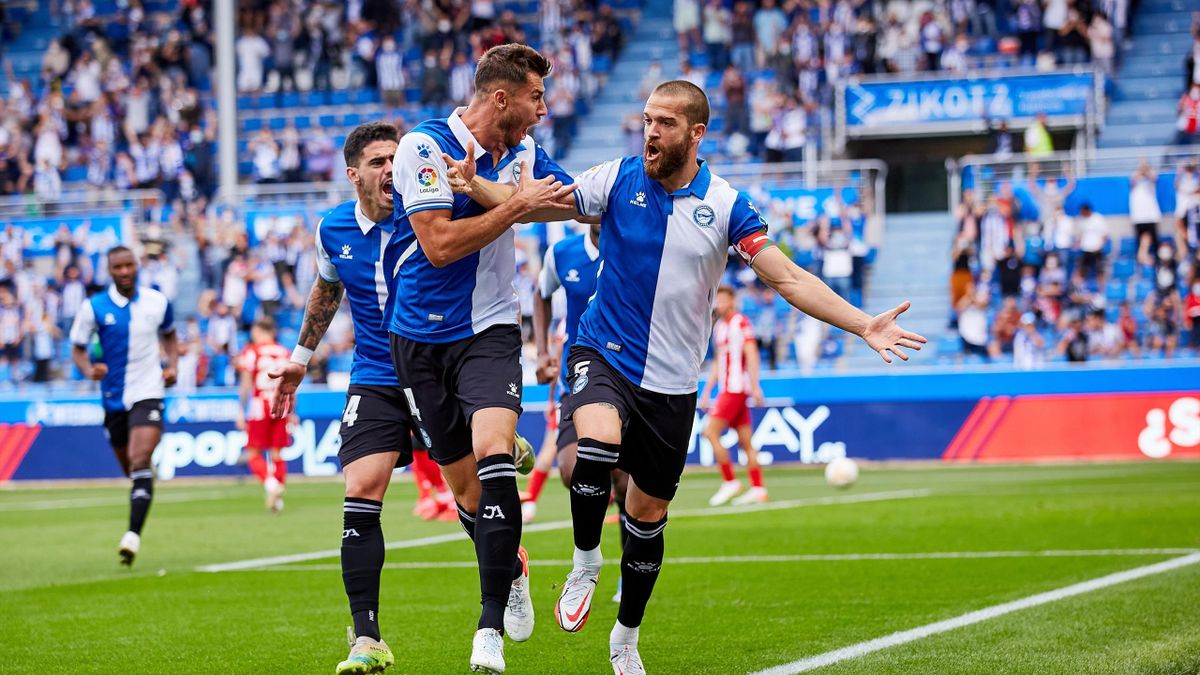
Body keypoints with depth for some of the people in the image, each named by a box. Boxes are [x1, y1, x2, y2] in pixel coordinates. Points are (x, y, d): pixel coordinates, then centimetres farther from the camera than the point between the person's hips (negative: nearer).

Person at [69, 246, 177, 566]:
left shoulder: (158, 302, 0)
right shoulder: (93, 308, -4)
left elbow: (169, 335, 19)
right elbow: (77, 347, 3)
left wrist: (172, 365, 3)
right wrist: (89, 369, -18)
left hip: (148, 393, -2)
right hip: (113, 398, 2)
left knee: (140, 463, -20)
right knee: (130, 470, 13)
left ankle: (134, 534, -27)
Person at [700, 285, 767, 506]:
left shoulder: (741, 323, -7)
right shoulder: (719, 326, 18)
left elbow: (751, 354, -14)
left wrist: (755, 386, -21)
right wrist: (707, 391, 22)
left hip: (736, 388, -8)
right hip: (727, 388, 8)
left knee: (710, 431, -12)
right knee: (745, 441, 5)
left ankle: (730, 482, -7)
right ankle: (758, 488, 4)